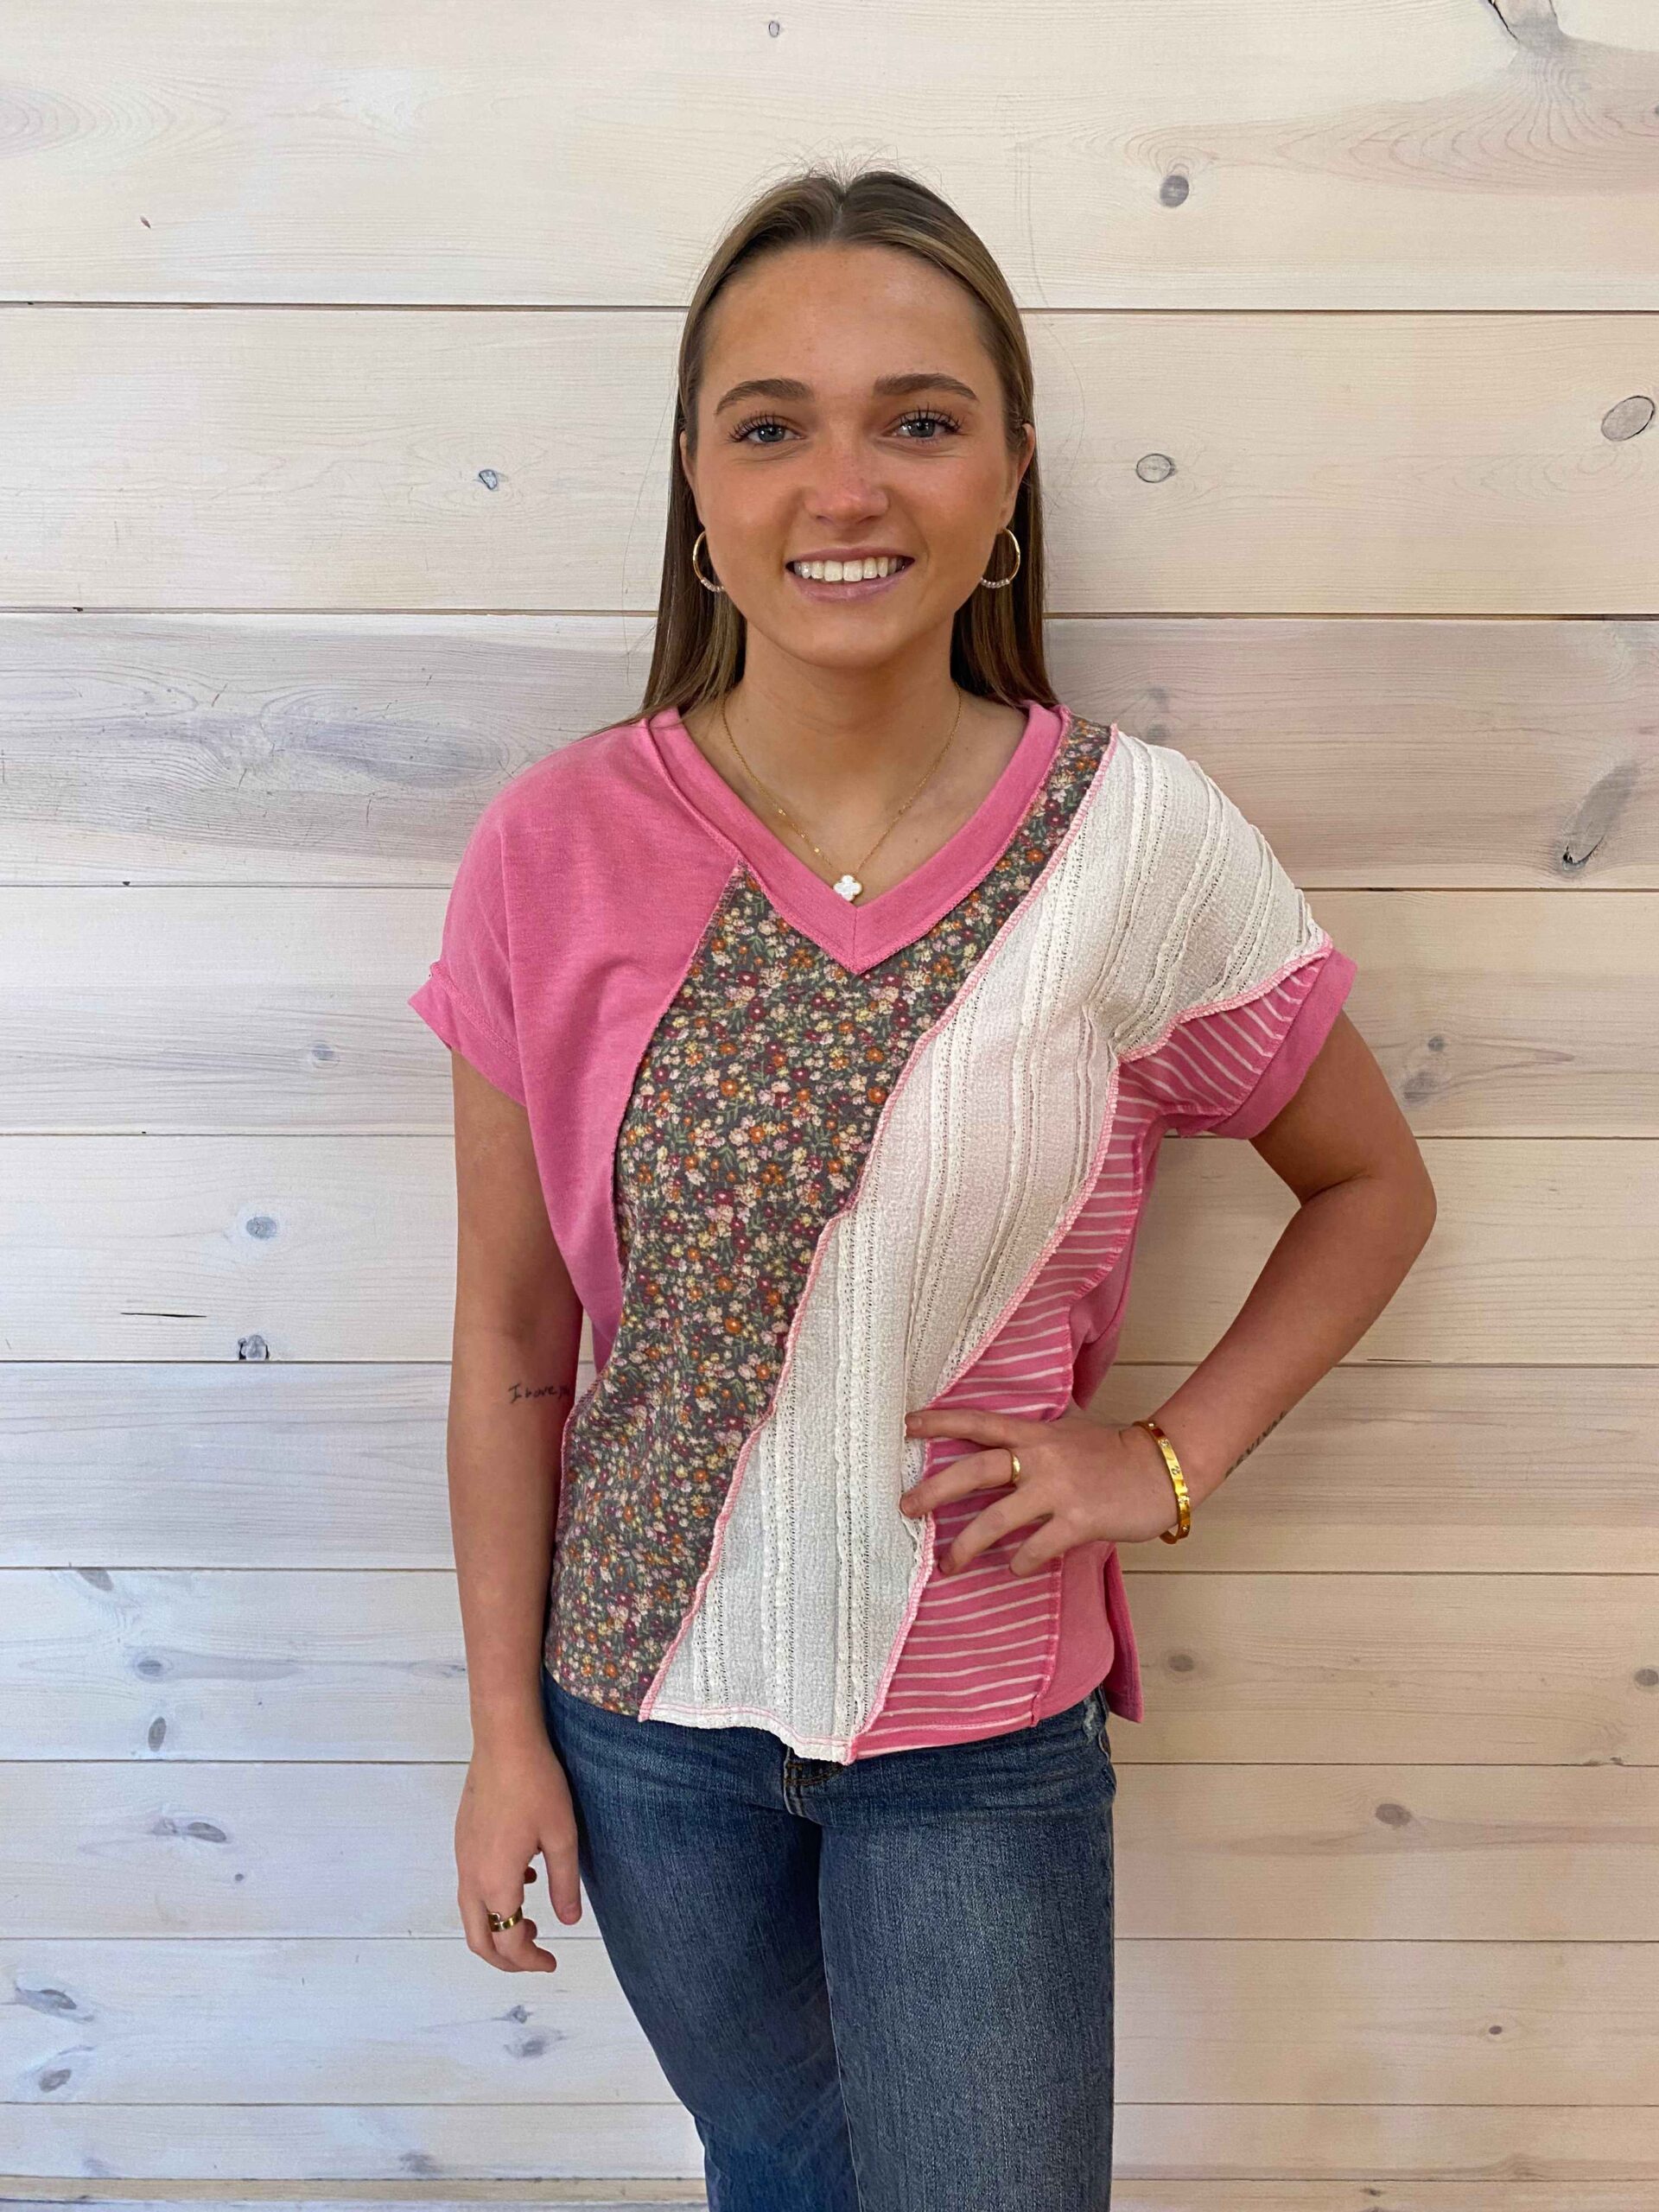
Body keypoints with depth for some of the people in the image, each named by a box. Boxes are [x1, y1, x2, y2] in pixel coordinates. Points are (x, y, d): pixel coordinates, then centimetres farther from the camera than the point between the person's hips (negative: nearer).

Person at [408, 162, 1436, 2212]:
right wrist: (506, 1727, 1)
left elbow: (1371, 1187, 2)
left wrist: (1169, 1457, -9)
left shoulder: (1141, 841, -15)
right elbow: (511, 1331, -4)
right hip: (643, 1707, 2)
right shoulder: (557, 849, -13)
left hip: (980, 1734, -1)